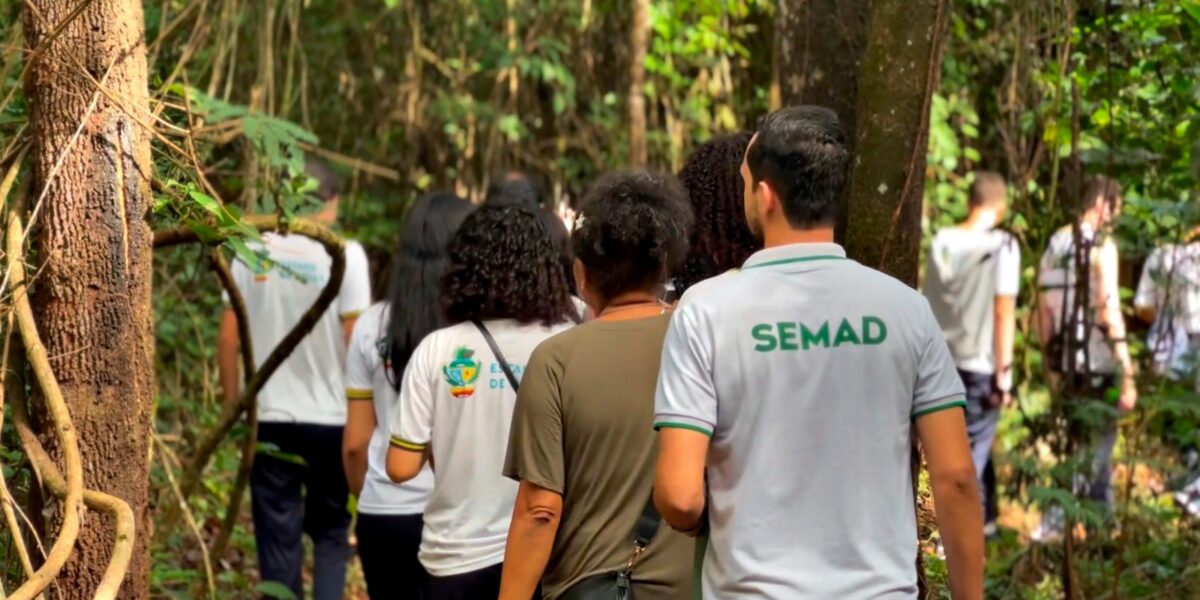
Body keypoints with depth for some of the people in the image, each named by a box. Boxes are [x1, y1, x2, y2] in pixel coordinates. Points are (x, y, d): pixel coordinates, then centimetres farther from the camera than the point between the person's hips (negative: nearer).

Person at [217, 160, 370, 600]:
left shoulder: (253, 251, 0)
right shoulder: (344, 254, -8)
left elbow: (227, 339, 1)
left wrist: (234, 405, 12)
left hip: (269, 418, 2)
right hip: (330, 417, -1)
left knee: (278, 536, 8)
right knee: (331, 530, 14)